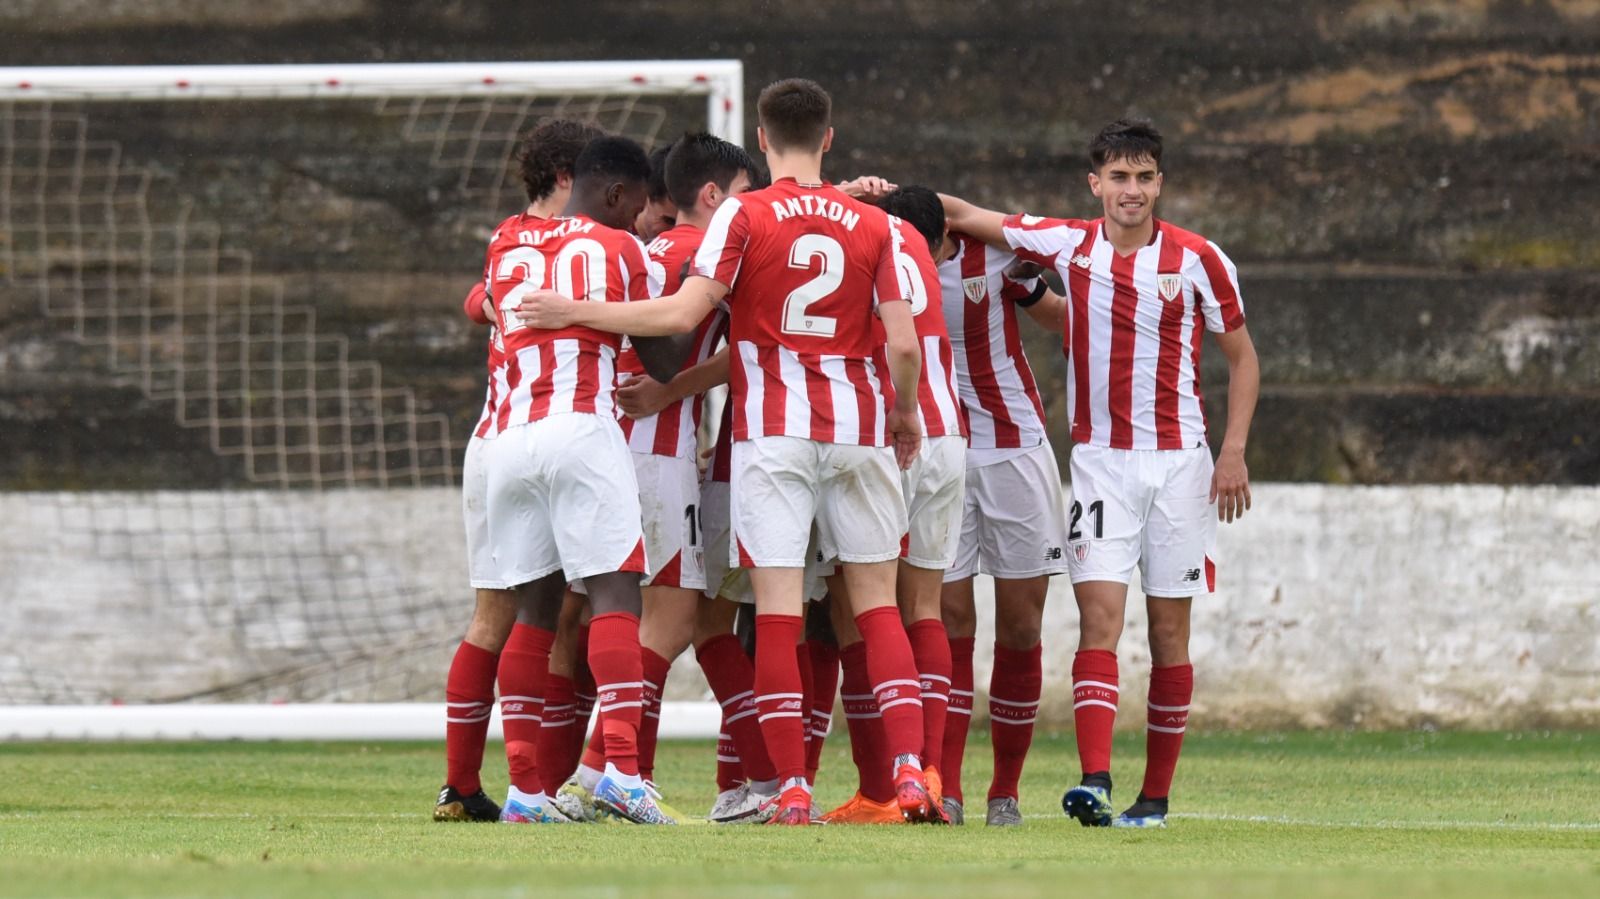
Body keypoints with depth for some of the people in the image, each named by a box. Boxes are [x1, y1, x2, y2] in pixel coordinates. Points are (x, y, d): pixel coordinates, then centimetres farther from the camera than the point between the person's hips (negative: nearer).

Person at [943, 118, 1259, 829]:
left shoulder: (1199, 260, -2)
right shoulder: (1069, 245, 1)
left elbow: (1241, 356, 7)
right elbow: (969, 219, 8)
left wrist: (1234, 451, -1)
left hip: (1178, 459, 0)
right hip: (1099, 458, 0)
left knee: (1168, 629, 2)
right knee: (1099, 615, -13)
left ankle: (1156, 794, 9)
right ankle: (1094, 781, -23)